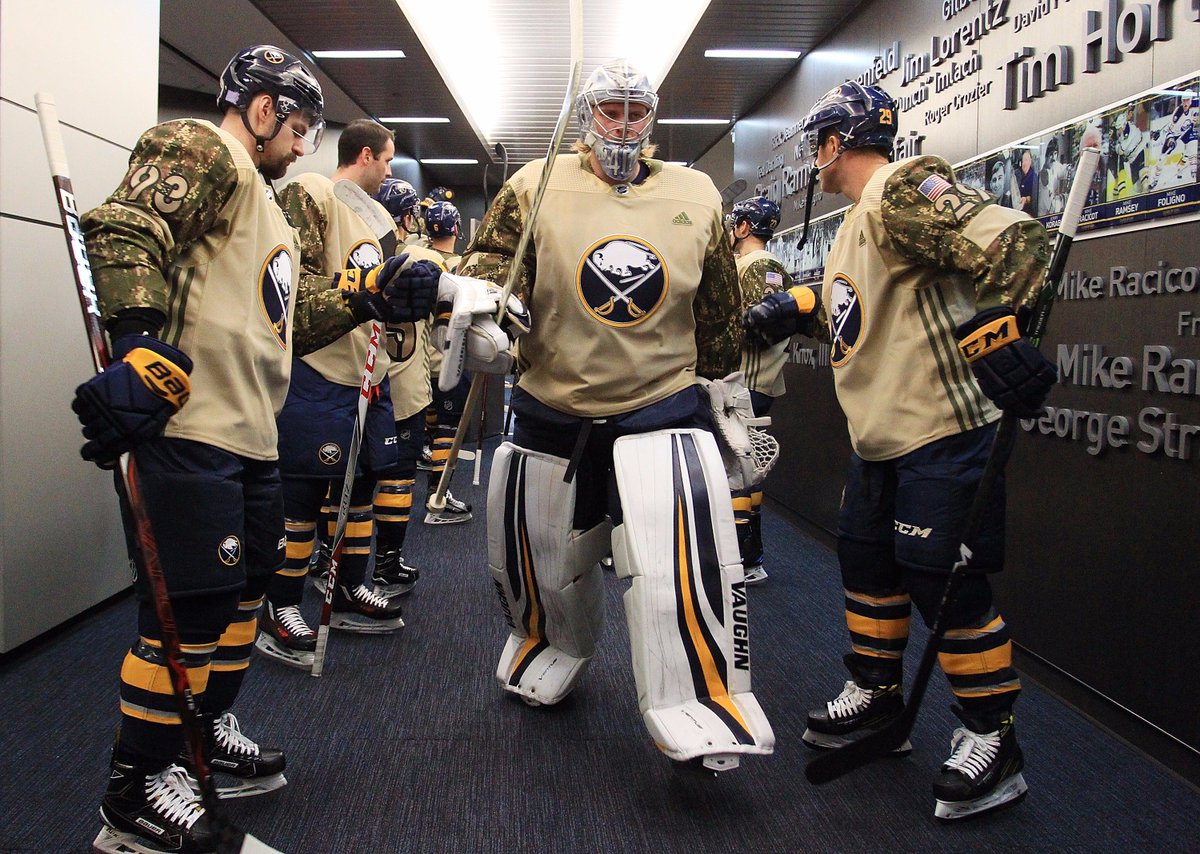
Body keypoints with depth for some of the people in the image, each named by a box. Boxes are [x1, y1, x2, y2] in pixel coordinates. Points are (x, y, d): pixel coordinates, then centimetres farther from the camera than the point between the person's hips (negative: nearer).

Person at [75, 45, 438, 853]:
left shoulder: (266, 206, 26)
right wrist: (143, 350, -32)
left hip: (251, 435, 11)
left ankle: (209, 728, 37)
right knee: (194, 599, -6)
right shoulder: (200, 151, -5)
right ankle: (137, 787, 10)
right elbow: (124, 235, -21)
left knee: (246, 580, 19)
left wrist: (368, 297, 16)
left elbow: (285, 321, 26)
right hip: (189, 427, -11)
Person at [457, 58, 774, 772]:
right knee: (545, 564, 16)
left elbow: (719, 316, 13)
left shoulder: (697, 196, 6)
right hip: (553, 410, 1)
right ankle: (555, 655, 47)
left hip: (664, 406, 0)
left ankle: (701, 704, 4)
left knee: (685, 559, -16)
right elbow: (488, 260, 2)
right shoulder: (537, 187, 0)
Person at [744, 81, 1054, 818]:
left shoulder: (904, 189, -14)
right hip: (882, 434, 11)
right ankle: (877, 695, 35)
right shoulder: (859, 218, 18)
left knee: (945, 581, -5)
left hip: (944, 430, -11)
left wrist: (999, 337, -30)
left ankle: (993, 740, 11)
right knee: (867, 562, 17)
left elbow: (1014, 243, -24)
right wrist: (799, 309, 17)